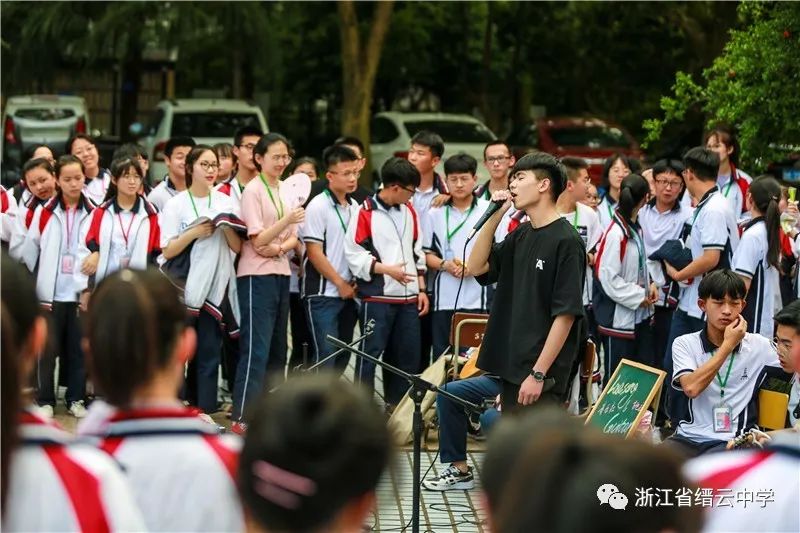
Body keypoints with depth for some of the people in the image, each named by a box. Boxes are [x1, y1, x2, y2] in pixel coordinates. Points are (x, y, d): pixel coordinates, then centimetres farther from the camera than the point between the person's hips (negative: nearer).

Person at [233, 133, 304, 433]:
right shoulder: (253, 190, -8)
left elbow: (294, 238, 13)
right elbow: (258, 240, -14)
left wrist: (280, 248, -10)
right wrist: (287, 220, -29)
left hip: (281, 274, 7)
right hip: (257, 276, -7)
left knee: (278, 349, 9)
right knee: (256, 349, -12)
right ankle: (242, 417, -13)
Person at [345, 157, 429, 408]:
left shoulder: (410, 211, 13)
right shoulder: (366, 213, -7)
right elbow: (354, 255, -9)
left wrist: (421, 289, 15)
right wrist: (387, 269, -17)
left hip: (408, 297, 6)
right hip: (377, 296, -6)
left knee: (407, 356, 9)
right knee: (370, 353, -4)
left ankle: (397, 407, 19)